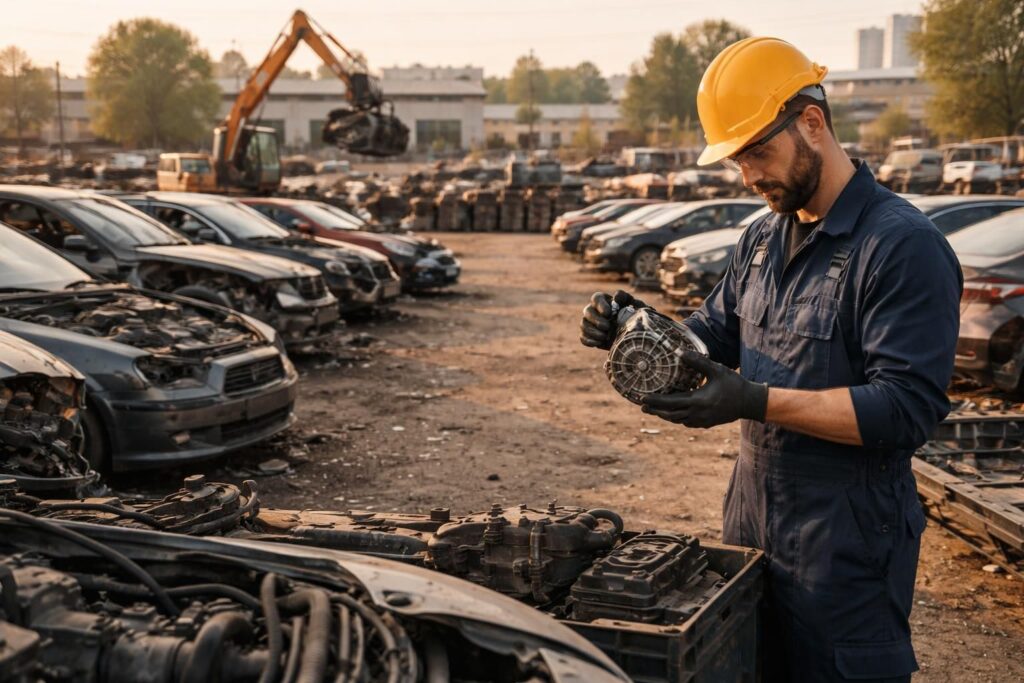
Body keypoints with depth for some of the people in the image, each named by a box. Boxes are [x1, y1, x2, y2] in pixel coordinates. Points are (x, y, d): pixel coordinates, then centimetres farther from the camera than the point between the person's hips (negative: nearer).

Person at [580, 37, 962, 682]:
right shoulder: (763, 238, 9)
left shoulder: (905, 246, -18)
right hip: (752, 514, 8)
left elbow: (908, 407, -23)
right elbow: (713, 334, 16)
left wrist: (757, 402, -30)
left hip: (846, 540, -8)